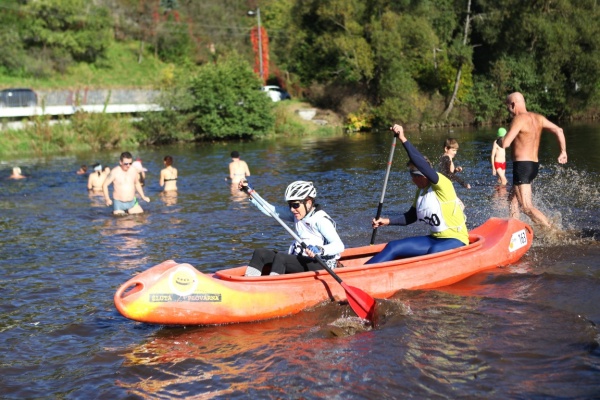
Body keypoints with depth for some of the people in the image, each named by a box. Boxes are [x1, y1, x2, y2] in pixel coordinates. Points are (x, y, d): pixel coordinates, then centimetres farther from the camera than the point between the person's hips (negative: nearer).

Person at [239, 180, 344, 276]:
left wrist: (320, 250, -41)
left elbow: (339, 246, -24)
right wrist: (251, 193, 6)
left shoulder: (320, 219, -15)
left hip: (321, 265, -9)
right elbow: (271, 210, 11)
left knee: (280, 257, -30)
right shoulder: (297, 213, 10)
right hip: (300, 260, 9)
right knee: (260, 253, -5)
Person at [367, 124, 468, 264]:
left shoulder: (442, 185, -15)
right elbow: (410, 217, 22)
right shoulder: (421, 191, 10)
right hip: (434, 239, 7)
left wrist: (403, 139, -35)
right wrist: (388, 221, 7)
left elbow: (422, 164, -31)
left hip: (455, 241, -7)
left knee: (434, 252, -40)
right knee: (393, 247, -9)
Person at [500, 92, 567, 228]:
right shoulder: (538, 118, 10)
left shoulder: (519, 119, -14)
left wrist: (501, 140, 3)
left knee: (527, 207, -10)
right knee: (513, 198, 23)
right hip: (534, 164, 10)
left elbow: (505, 144, -20)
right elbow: (558, 130, 5)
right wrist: (563, 151, 11)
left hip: (522, 165, -9)